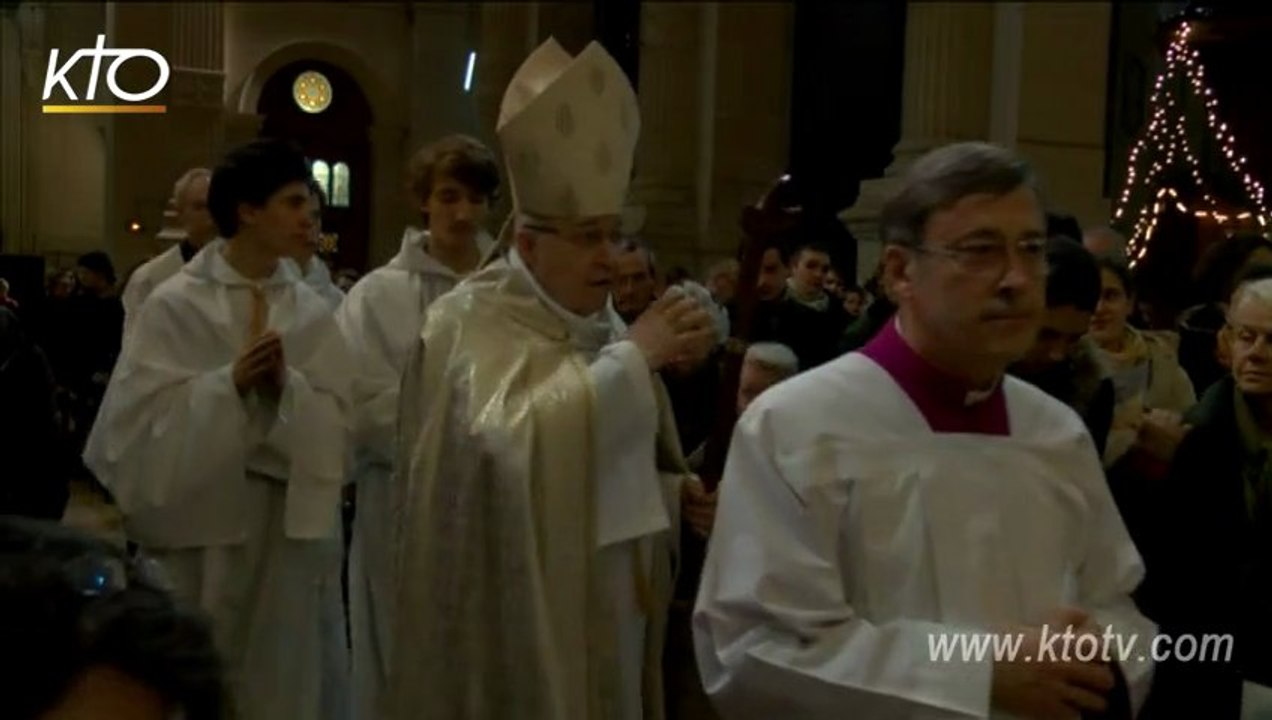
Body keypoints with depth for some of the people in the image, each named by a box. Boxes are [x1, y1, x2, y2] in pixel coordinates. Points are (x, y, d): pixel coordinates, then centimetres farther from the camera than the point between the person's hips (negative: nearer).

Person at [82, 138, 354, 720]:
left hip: (293, 521, 3)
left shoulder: (310, 309, 3)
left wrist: (285, 386, -18)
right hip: (205, 519, -3)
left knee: (288, 672, 10)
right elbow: (147, 420, -11)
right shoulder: (176, 302, -6)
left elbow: (335, 420, -1)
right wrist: (230, 383, -21)